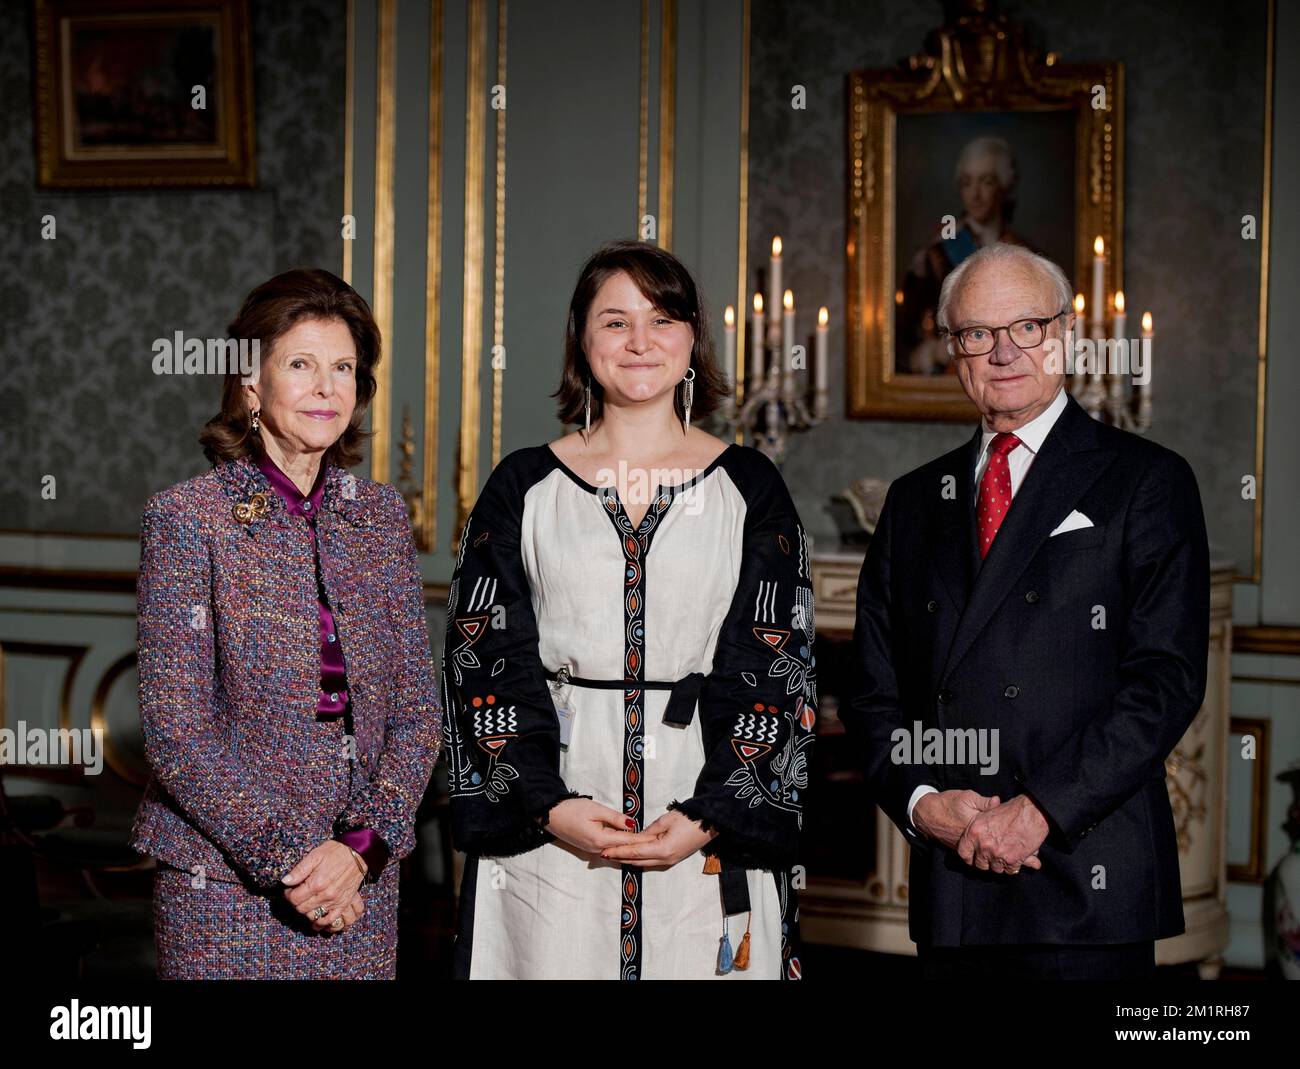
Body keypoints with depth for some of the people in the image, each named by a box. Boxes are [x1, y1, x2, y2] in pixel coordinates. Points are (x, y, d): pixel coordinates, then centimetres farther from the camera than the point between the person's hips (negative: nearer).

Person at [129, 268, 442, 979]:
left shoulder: (380, 515, 6)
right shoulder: (187, 518, -7)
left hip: (362, 881, 4)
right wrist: (285, 855, -15)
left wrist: (362, 845, -9)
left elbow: (417, 706, 5)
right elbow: (175, 731, -10)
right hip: (225, 885, -4)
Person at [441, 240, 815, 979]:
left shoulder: (749, 488, 6)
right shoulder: (524, 487, 6)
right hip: (548, 832, 0)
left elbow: (775, 666, 1)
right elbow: (484, 659, 2)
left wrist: (711, 818, -10)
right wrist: (547, 804, -10)